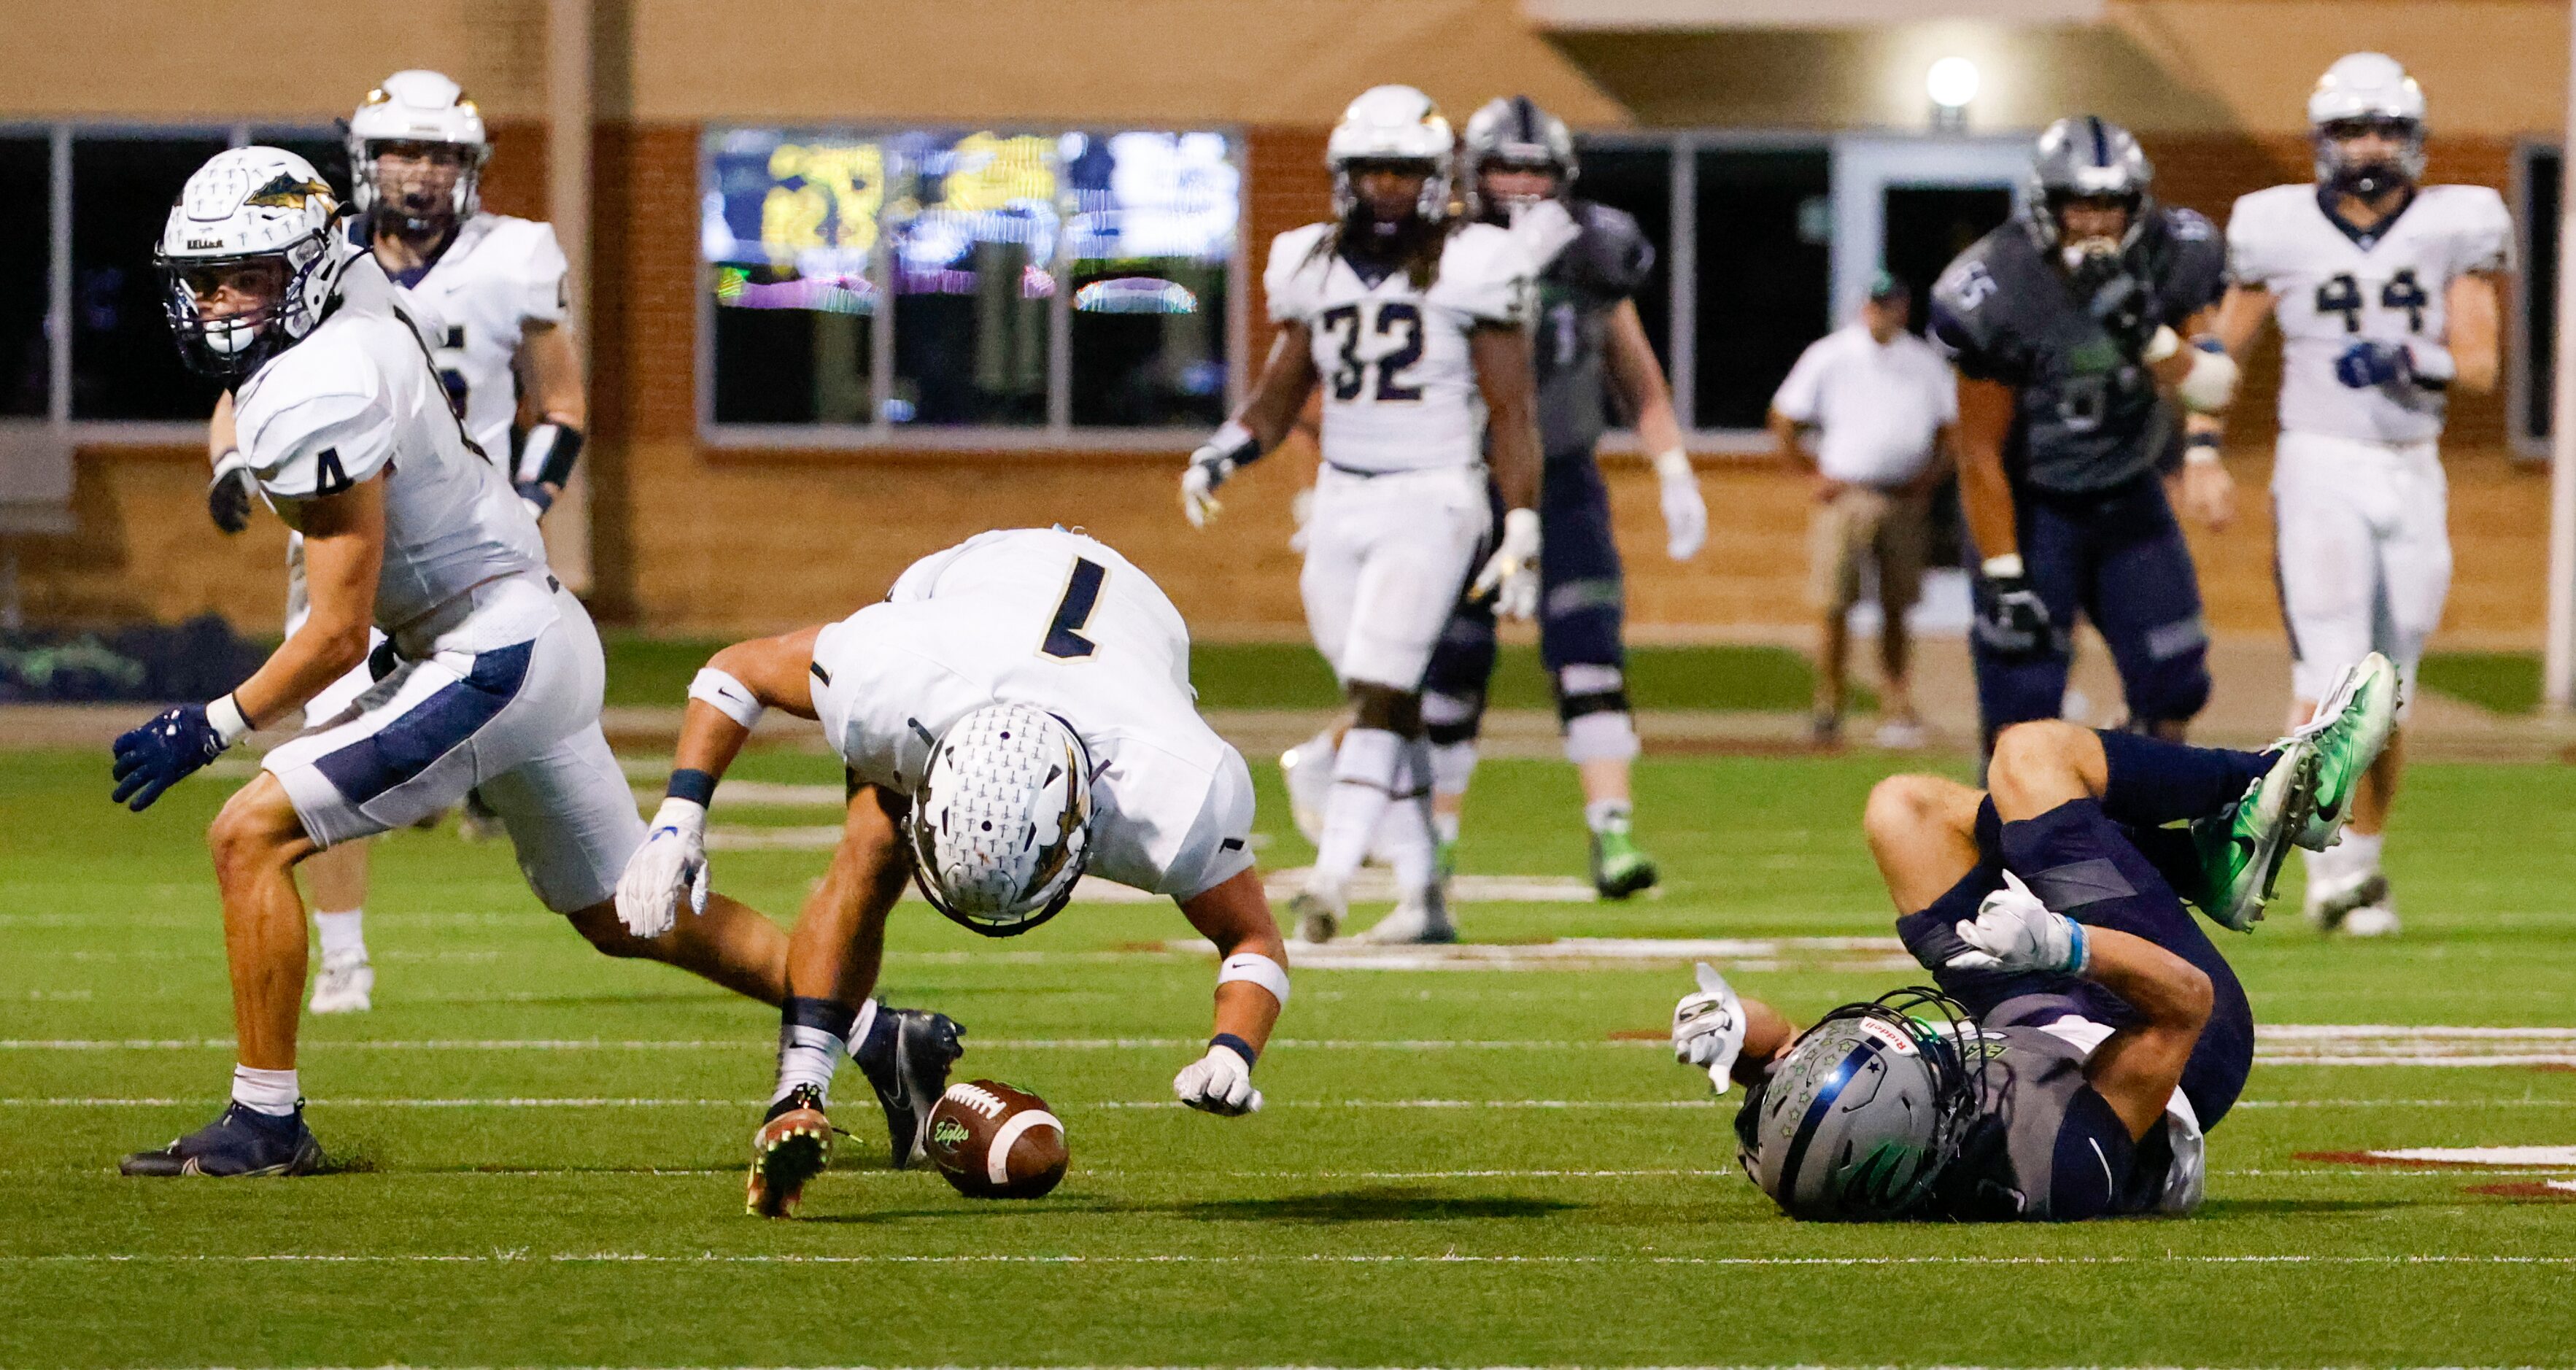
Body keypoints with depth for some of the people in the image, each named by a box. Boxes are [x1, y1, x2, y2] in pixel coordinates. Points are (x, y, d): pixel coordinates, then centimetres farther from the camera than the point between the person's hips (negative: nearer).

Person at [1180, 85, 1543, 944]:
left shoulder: (1470, 268, -5)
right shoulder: (1313, 268, 8)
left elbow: (1510, 413, -4)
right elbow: (1277, 398, 15)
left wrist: (1522, 534, -9)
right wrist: (1221, 455, -5)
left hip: (1432, 501, -5)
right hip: (1341, 507, 5)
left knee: (1377, 693, -17)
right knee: (1385, 707, 7)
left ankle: (1333, 876, -23)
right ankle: (1422, 895, 13)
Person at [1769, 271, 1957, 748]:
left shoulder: (1926, 363, 10)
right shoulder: (1829, 356, 2)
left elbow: (1951, 430, 19)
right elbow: (1783, 420, 7)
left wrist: (1933, 472, 3)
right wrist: (1815, 472, -1)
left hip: (1906, 498, 2)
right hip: (1845, 495, -2)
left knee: (1897, 610, 5)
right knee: (1836, 609, -7)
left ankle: (1896, 710, 9)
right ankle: (1828, 709, 2)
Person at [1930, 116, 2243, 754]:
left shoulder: (2175, 258, -12)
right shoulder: (1995, 294, -24)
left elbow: (2214, 391, -13)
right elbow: (1981, 457, -17)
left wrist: (2147, 334, -32)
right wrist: (2003, 580, -17)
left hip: (2130, 495, 4)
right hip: (2031, 504, -4)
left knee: (2172, 689, 1)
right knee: (2023, 716, -10)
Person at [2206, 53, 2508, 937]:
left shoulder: (2452, 229, 2)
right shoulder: (2281, 232, -1)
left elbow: (2480, 367, -1)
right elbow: (2220, 352, 7)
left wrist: (2413, 367, -19)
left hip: (2413, 474, 3)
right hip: (2320, 467, -3)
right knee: (2330, 675, -14)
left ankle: (2363, 864, 20)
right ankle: (2333, 872, -10)